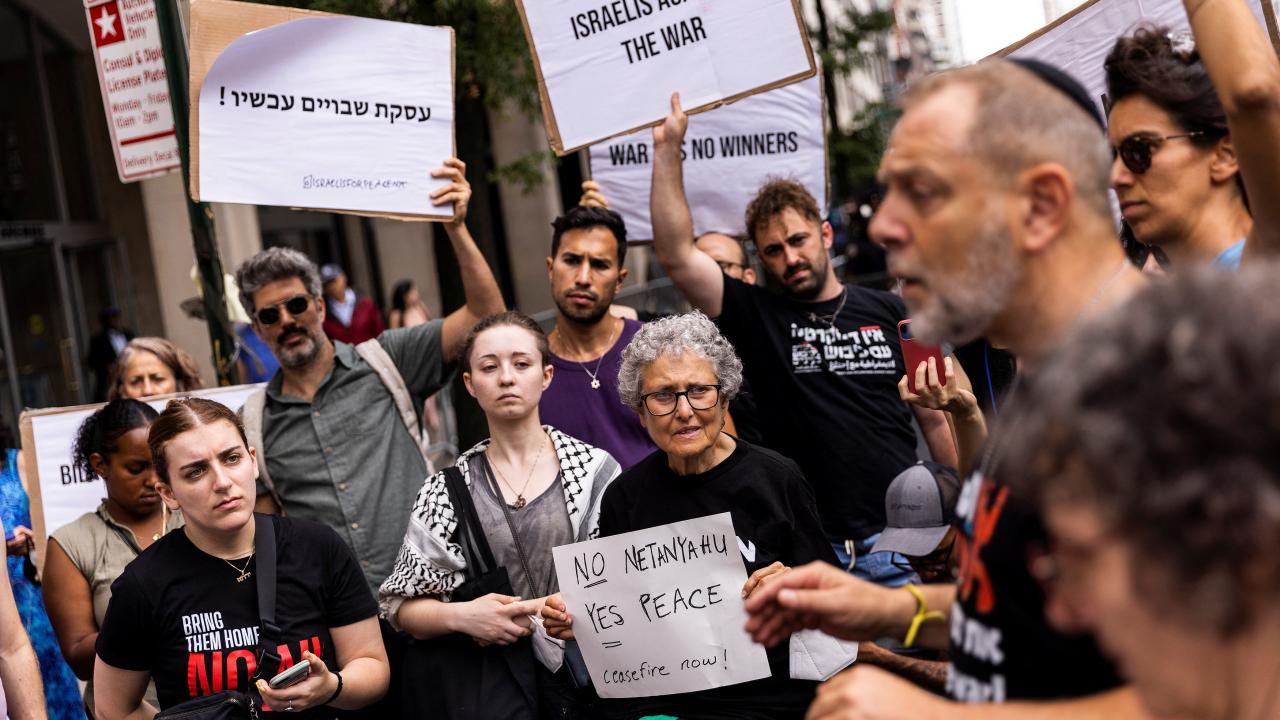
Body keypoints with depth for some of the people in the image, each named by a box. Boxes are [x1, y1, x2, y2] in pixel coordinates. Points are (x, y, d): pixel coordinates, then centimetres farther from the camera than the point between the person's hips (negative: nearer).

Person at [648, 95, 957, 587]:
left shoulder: (888, 312, 10)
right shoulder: (759, 318, 5)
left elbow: (936, 418, 13)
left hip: (903, 539, 2)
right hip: (812, 554, -1)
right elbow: (676, 255, -6)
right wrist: (667, 149, -10)